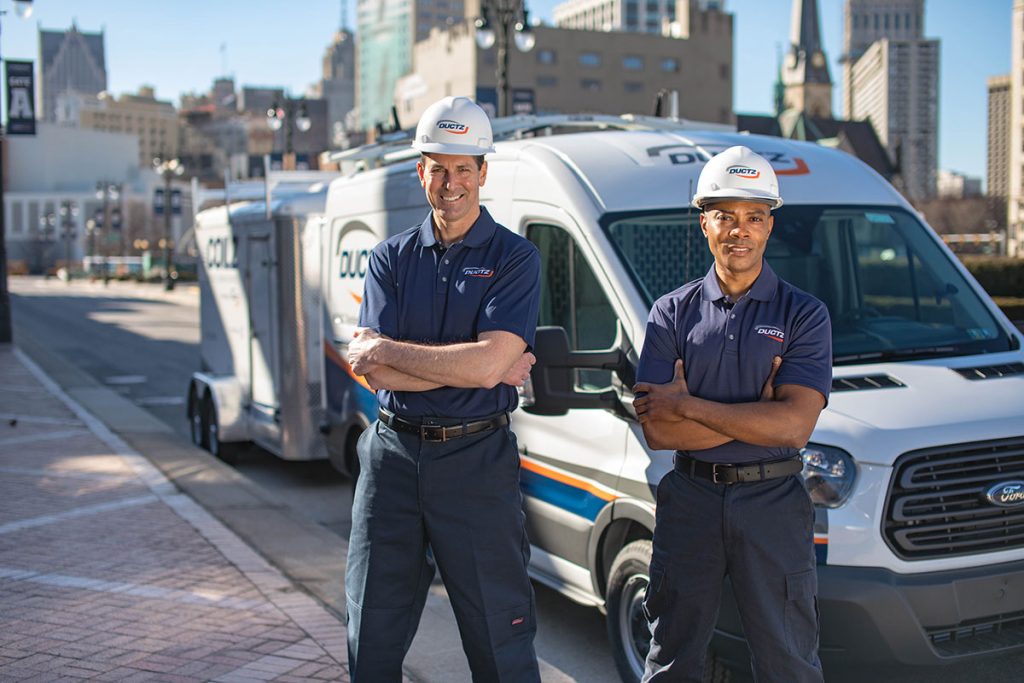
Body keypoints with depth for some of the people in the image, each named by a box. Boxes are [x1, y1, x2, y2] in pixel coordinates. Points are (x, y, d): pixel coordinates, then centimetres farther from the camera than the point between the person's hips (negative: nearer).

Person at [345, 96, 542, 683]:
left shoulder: (514, 258, -4)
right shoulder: (391, 258, 7)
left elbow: (488, 363, -19)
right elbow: (377, 374, -5)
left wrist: (387, 350, -11)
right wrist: (478, 367, -12)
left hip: (477, 462, -3)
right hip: (393, 457, 4)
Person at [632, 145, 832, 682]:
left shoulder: (803, 314, -2)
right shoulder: (673, 312, 2)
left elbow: (794, 426, -15)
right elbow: (656, 431, -7)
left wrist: (687, 405, -14)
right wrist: (758, 411, -13)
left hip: (772, 502, -1)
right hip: (689, 501, 2)